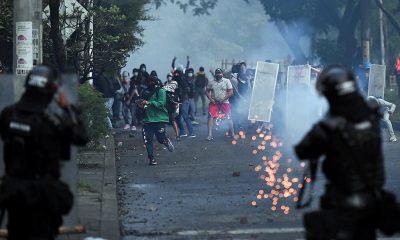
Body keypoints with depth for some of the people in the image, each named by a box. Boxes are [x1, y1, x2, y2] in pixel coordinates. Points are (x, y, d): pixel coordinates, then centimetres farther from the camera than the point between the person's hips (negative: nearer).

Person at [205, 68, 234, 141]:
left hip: (224, 103, -2)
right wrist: (211, 99, -7)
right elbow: (207, 91, 10)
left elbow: (231, 92, -6)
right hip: (214, 103, 2)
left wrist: (223, 100, -13)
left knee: (229, 118, 3)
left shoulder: (226, 81, -1)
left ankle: (232, 133, 20)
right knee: (210, 117, -11)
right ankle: (210, 135, -11)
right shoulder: (211, 82, 6)